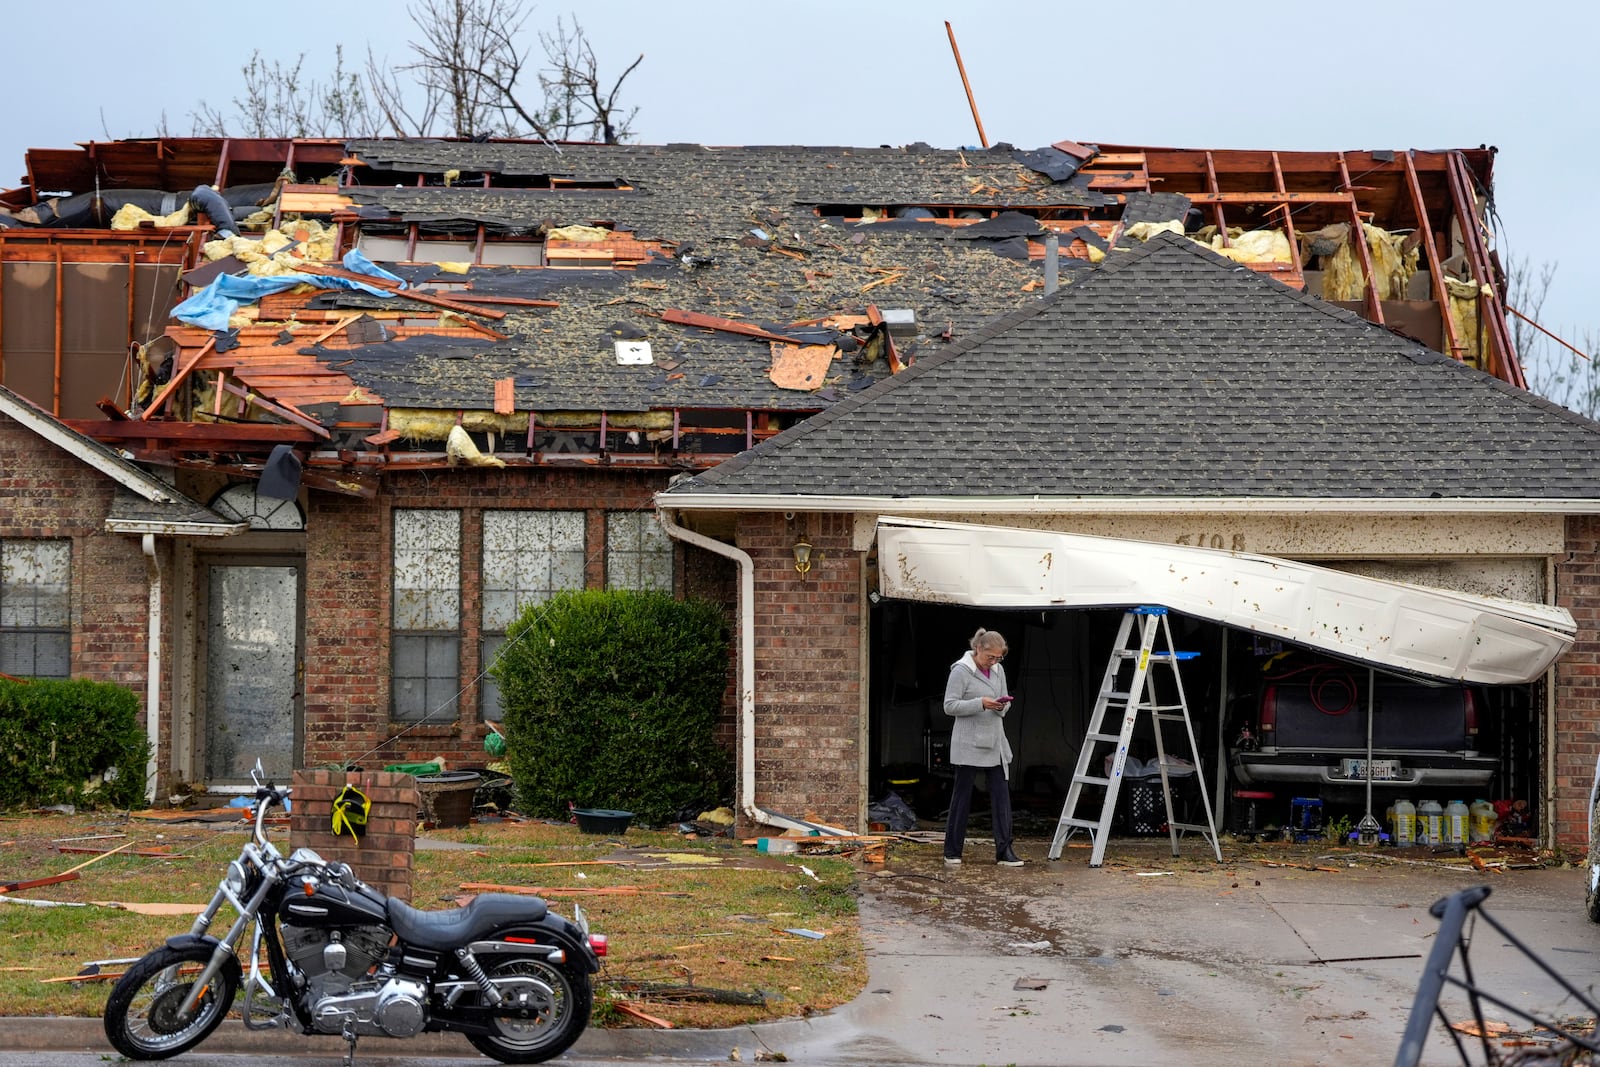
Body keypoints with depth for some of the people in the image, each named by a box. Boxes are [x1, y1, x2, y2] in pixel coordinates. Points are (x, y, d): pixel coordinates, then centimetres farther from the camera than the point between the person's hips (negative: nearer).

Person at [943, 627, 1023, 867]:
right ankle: (952, 852, 12)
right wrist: (981, 703, -23)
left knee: (1001, 795, 0)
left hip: (995, 743, 6)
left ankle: (1004, 851, 1)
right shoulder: (961, 671, -9)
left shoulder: (998, 671, 11)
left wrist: (1002, 705, -7)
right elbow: (950, 706, -12)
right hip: (969, 745, -6)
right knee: (962, 796, 3)